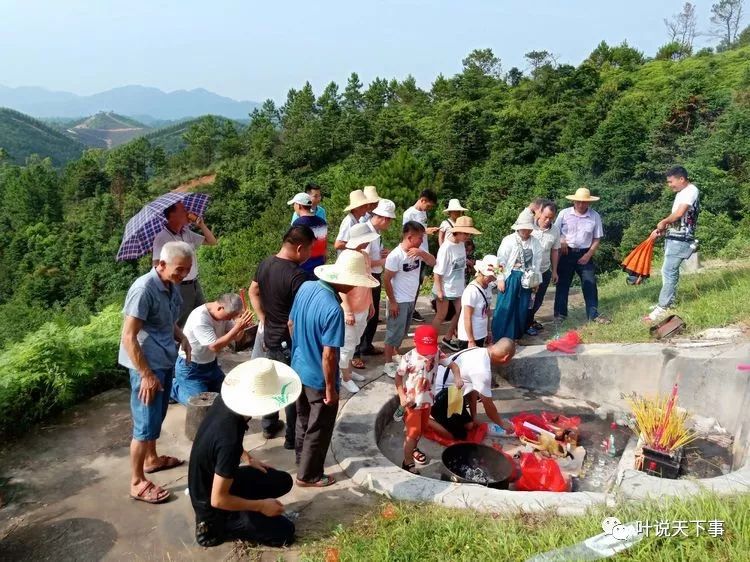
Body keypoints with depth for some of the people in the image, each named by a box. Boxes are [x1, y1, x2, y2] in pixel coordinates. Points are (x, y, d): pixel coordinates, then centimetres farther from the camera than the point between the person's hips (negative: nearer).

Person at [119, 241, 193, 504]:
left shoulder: (172, 287, 3)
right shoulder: (143, 289, -23)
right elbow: (129, 337, -23)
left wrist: (182, 338, 4)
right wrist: (146, 374, -21)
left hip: (166, 362, 9)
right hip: (147, 366, -8)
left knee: (157, 417, 23)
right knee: (146, 423, 0)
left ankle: (152, 459, 43)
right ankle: (137, 483, 14)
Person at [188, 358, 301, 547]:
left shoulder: (224, 401, -15)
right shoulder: (229, 440, -39)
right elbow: (218, 500, -29)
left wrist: (247, 458, 9)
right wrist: (261, 505, -17)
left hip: (212, 479, 8)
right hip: (212, 505, -8)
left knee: (283, 481, 12)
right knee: (285, 531, -3)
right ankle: (214, 526, 2)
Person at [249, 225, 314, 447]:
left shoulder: (265, 264, 0)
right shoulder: (297, 275, -27)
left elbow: (253, 292, 13)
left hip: (270, 336, 8)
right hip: (289, 341, -8)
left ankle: (269, 425, 39)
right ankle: (293, 438, 21)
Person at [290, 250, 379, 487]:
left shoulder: (306, 287, -9)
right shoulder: (333, 310, -33)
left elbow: (291, 323, 5)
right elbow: (328, 355, -27)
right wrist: (330, 388, -15)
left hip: (298, 368, 8)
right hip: (318, 378, -8)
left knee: (303, 419, 28)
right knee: (318, 429, 14)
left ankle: (301, 458, 49)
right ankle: (308, 475, 31)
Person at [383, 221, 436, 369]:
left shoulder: (418, 251, -1)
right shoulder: (395, 255, -22)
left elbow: (433, 262, -1)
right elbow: (386, 279, -19)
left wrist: (422, 253, -20)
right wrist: (392, 301, -16)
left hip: (411, 300, 8)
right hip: (399, 301, -8)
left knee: (403, 331, 20)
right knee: (394, 332, 1)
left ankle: (395, 355, 37)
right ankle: (388, 364, 12)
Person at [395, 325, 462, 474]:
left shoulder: (437, 353, -12)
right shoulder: (409, 358, -23)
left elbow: (451, 364, -8)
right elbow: (398, 377, -13)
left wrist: (457, 377, -28)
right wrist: (402, 396, -19)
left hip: (427, 399, 5)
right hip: (412, 401, -5)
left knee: (422, 428, 24)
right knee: (413, 431, -2)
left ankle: (413, 448, 49)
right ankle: (408, 463, 12)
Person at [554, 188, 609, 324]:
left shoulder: (595, 216, -3)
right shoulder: (564, 213, -4)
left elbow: (597, 239, 1)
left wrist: (588, 255, -8)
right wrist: (561, 241, -16)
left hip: (584, 254, 1)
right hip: (566, 253, 0)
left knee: (590, 284, 3)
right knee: (563, 283, 5)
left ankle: (594, 314, 13)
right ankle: (560, 313, 17)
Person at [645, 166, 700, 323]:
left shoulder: (691, 191, -12)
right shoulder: (680, 193, 18)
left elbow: (679, 213, -23)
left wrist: (663, 222, -8)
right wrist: (661, 229, 7)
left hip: (680, 239, -10)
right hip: (672, 237, 10)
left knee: (668, 272, -12)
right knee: (670, 271, 14)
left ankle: (662, 309, -12)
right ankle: (668, 302, 23)